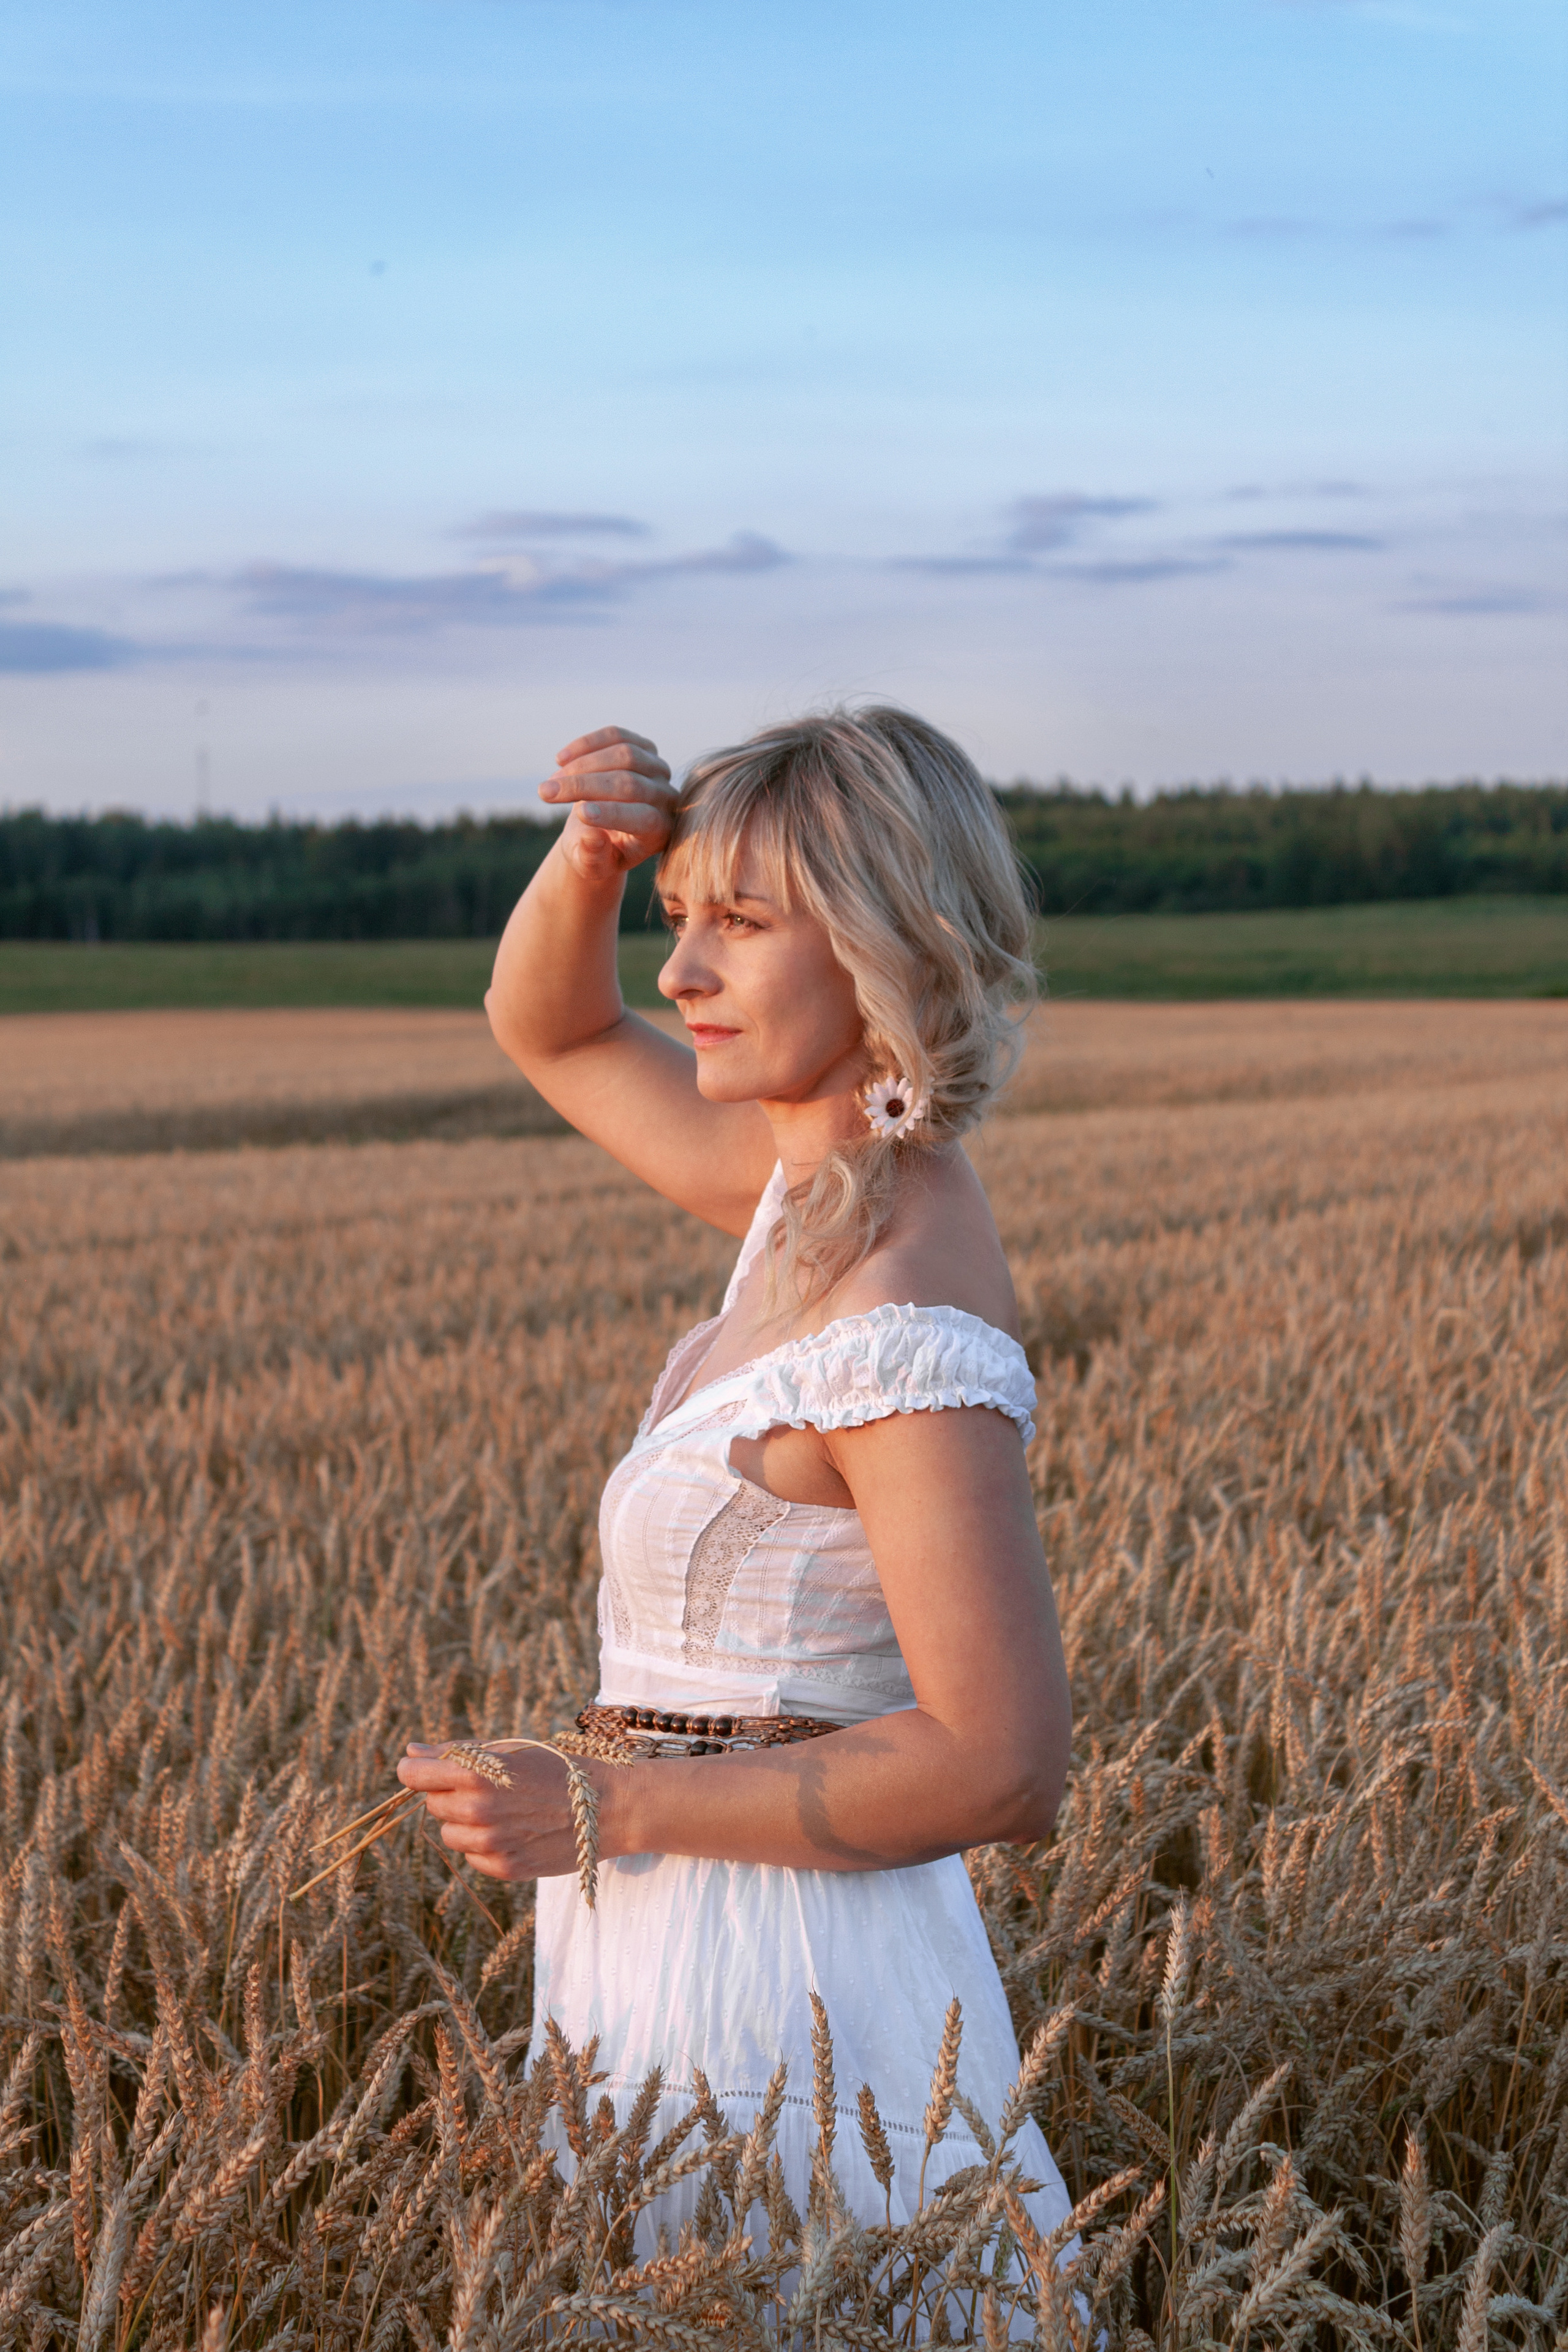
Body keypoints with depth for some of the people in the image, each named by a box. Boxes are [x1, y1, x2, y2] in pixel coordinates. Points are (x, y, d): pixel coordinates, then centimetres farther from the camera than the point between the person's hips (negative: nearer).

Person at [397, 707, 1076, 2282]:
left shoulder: (910, 1329, -23)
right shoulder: (817, 1185, 3)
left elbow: (1001, 1766, -24)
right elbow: (549, 1033, 17)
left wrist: (609, 1811, -21)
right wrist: (592, 860, -4)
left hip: (778, 1966, -9)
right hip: (706, 1947, 9)